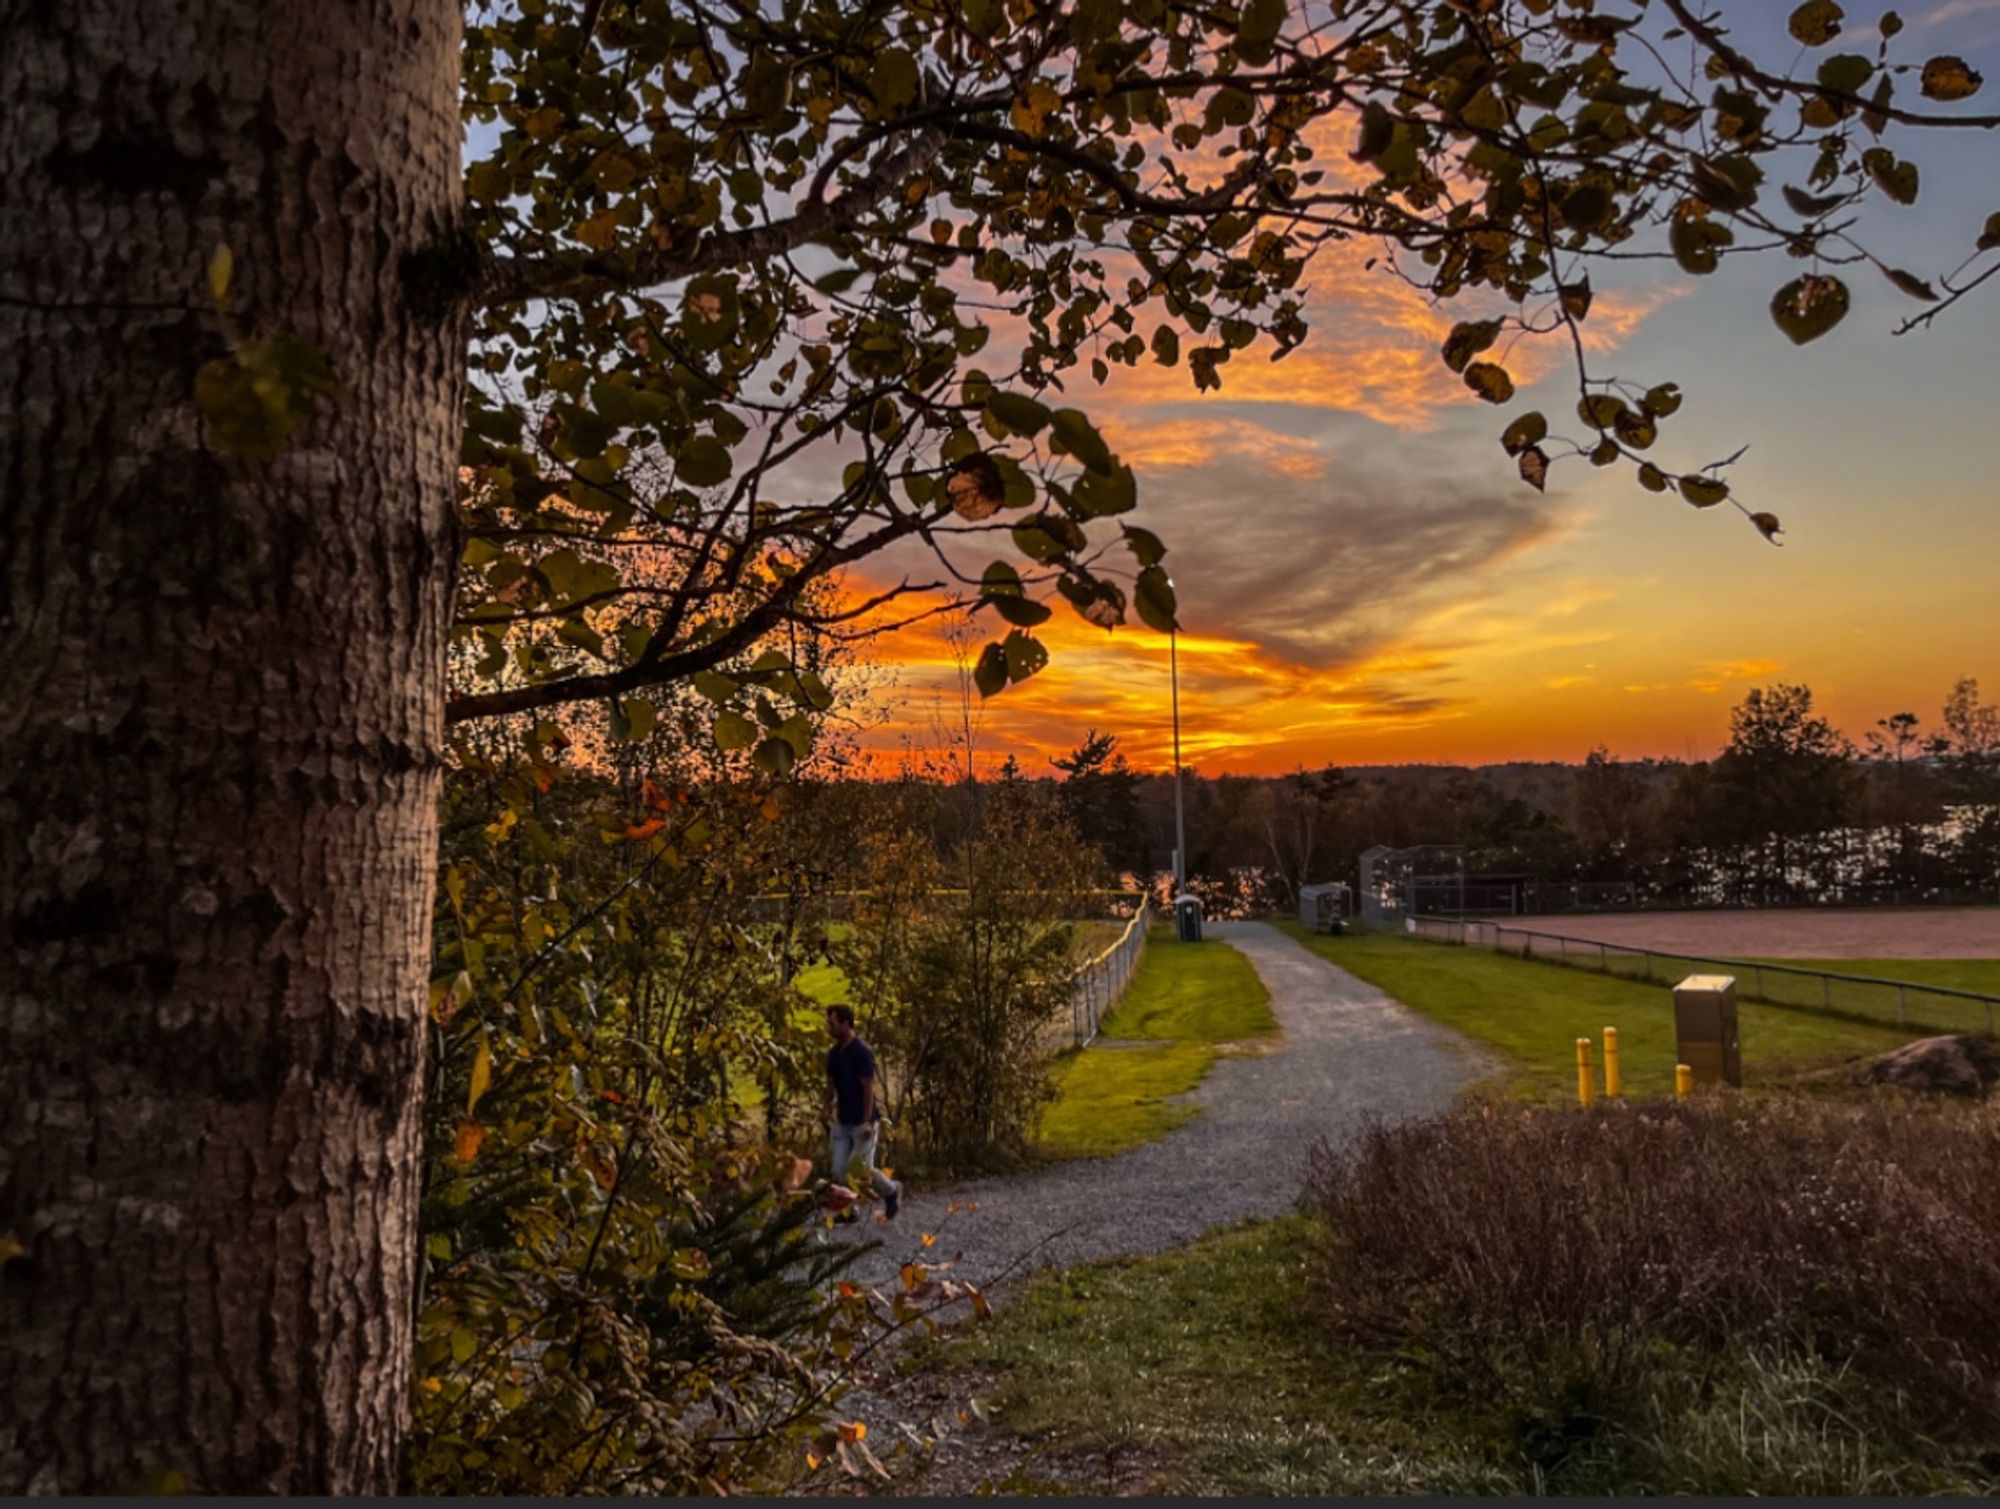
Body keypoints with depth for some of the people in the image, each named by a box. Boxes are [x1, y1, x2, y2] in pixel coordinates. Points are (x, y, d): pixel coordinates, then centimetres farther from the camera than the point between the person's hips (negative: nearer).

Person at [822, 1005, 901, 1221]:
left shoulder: (862, 1052, -18)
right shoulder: (833, 1053, 5)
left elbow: (868, 1088, -19)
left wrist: (867, 1122, -21)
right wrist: (828, 1114, 12)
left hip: (862, 1123, -7)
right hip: (842, 1122, 7)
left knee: (863, 1169, -1)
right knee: (840, 1170, 3)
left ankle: (892, 1190, 24)